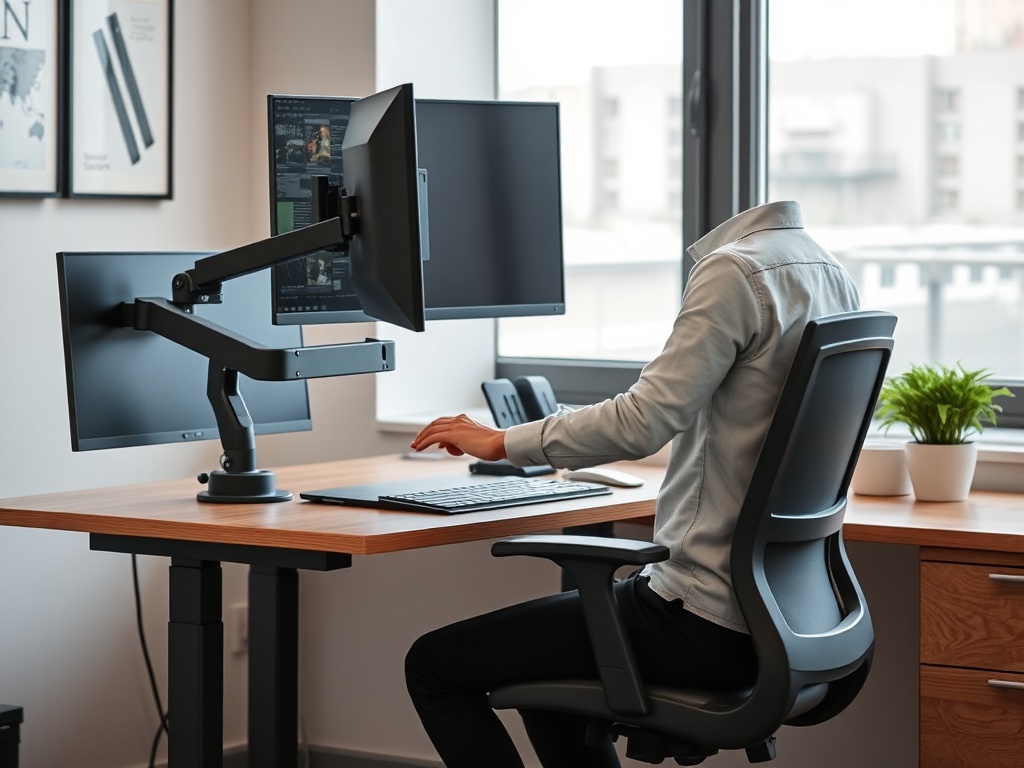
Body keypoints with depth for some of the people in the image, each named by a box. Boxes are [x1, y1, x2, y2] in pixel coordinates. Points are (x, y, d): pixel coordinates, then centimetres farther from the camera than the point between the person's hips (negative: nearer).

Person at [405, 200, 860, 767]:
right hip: (776, 617, 10)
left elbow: (646, 420, -25)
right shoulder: (834, 278, 9)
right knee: (538, 652, 31)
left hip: (705, 625, -10)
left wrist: (503, 443, -13)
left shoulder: (735, 272, -19)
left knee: (433, 666, -1)